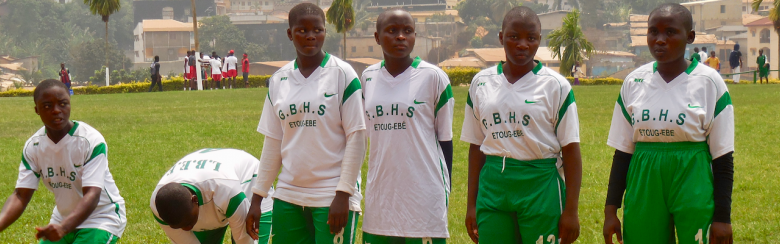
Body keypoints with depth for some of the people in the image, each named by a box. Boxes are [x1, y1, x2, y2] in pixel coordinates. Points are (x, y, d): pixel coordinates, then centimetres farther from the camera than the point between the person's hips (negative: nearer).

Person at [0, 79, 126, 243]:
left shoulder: (92, 140, -22)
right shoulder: (33, 146, -5)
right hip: (63, 219, 6)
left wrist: (63, 228, -46)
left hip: (102, 216, -6)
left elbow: (92, 196, -30)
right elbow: (20, 196, -10)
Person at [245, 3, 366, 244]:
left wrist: (343, 194, -12)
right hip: (288, 196, 5)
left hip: (332, 197, -5)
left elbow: (356, 138, -6)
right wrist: (257, 197, 11)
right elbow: (273, 143, 14)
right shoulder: (279, 79, 10)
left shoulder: (342, 74, -4)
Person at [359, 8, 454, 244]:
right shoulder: (368, 78, 9)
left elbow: (445, 138, 1)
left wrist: (446, 191, 2)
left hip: (423, 195, -4)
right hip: (381, 193, 4)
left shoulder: (433, 77, -3)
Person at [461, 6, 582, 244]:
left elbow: (570, 150, -3)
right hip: (493, 187, 3)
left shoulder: (555, 85, -2)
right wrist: (471, 204, 11)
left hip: (541, 189, -3)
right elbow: (476, 146, 14)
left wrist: (571, 211, -7)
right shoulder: (482, 83, 8)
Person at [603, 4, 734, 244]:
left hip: (693, 188, -3)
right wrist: (610, 210, 6)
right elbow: (622, 152, 9)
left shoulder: (709, 82, -4)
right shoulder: (634, 82, 5)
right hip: (644, 190, 3)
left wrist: (722, 217, -5)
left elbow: (723, 159, -3)